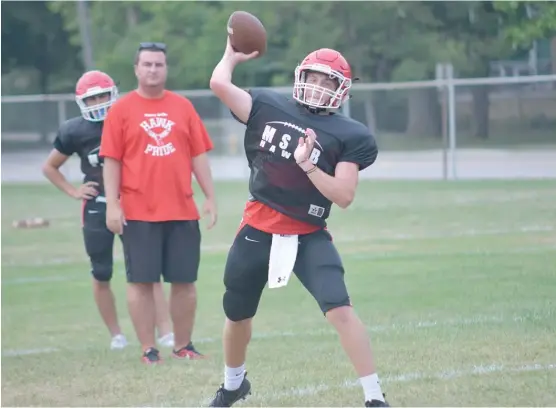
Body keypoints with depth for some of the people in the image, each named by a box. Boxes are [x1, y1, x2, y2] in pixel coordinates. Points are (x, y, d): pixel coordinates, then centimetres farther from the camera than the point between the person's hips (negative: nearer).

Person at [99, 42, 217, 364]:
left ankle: (183, 345, 18)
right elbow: (112, 161, -2)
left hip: (182, 210, 3)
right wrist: (112, 205, -8)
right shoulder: (122, 110, 0)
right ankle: (149, 349, 6)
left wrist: (211, 197, 5)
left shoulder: (183, 107, 7)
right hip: (138, 212, -3)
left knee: (185, 281, 7)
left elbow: (198, 156, 9)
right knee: (141, 281, 0)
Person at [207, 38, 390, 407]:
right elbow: (219, 84, -9)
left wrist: (308, 164, -22)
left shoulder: (348, 136, -6)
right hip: (258, 230, 3)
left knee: (340, 310, -21)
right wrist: (232, 56, 7)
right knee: (238, 315, 20)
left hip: (309, 236, -3)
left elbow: (344, 196, -14)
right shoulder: (269, 108, 1)